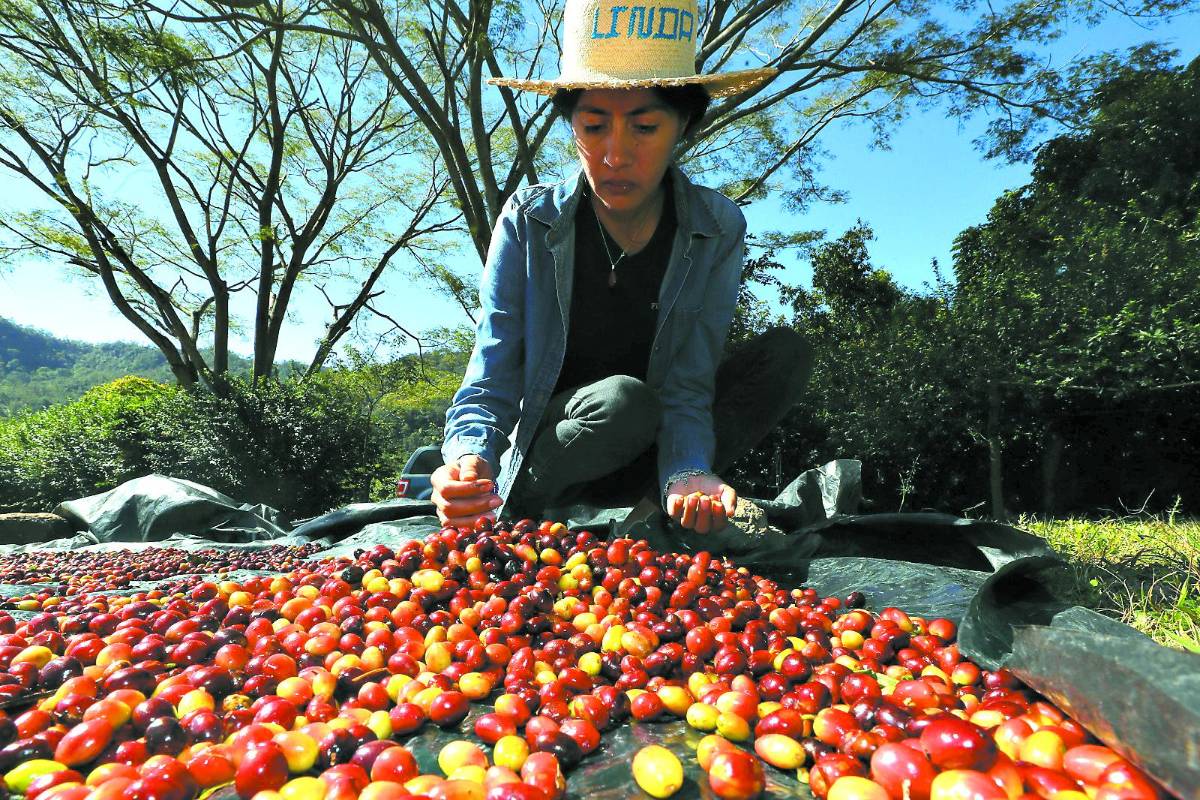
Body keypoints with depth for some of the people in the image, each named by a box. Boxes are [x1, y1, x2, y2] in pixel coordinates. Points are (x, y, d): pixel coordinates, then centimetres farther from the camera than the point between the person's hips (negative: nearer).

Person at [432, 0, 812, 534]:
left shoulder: (718, 231, -11)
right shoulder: (528, 222, -14)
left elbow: (688, 384, -16)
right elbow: (490, 382, -18)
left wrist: (688, 476, -37)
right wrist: (470, 461, -39)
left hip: (645, 453, 3)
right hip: (538, 441, -2)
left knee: (785, 353, -15)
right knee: (626, 402, -35)